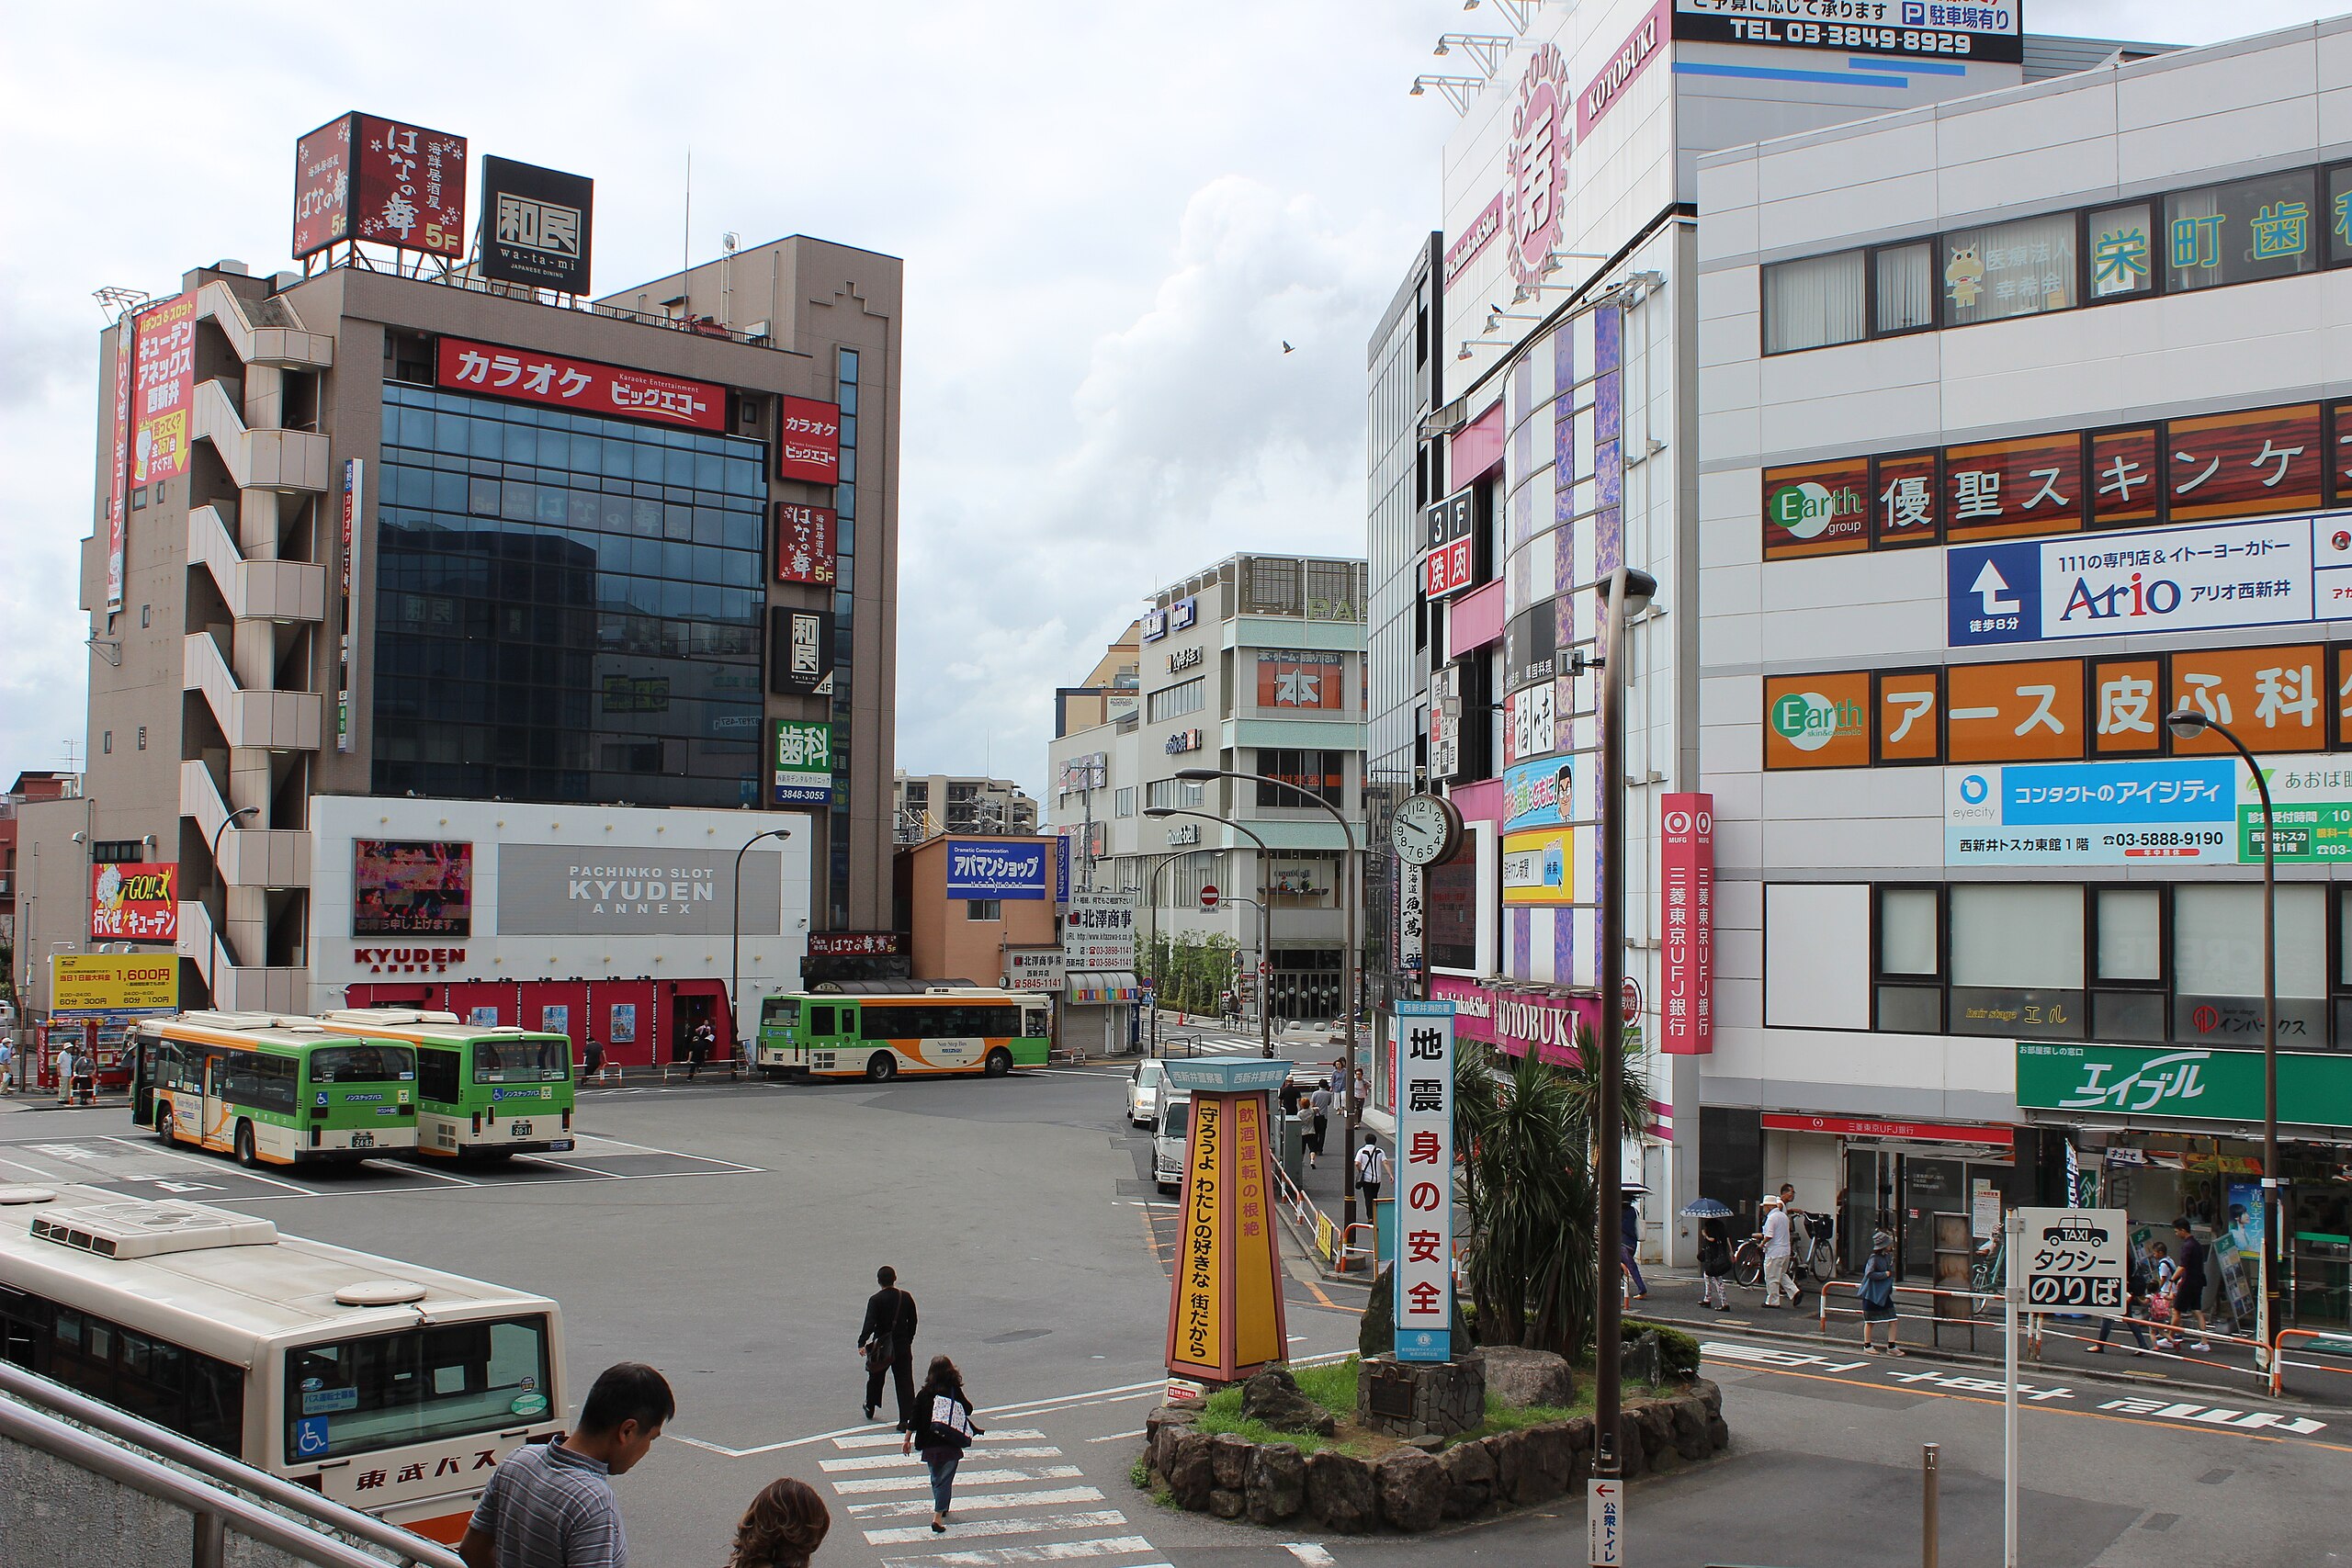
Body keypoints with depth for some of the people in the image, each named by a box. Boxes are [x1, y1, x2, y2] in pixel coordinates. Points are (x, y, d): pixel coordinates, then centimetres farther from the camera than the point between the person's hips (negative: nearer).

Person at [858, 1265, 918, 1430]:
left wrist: (862, 1343, -26)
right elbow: (913, 1322, 7)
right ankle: (907, 1418, -5)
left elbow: (870, 1324, -22)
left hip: (882, 1346, -2)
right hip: (903, 1345, 2)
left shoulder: (876, 1300, -11)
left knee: (875, 1377, 20)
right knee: (905, 1381, 2)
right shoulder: (906, 1297, 0)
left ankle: (870, 1409, 39)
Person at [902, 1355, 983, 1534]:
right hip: (950, 1445, -2)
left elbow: (914, 1419, 1)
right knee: (945, 1479, 1)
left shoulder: (925, 1393, -1)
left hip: (929, 1445, 2)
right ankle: (938, 1516, -11)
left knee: (936, 1478, 21)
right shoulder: (955, 1391, -7)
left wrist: (907, 1440, 8)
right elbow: (968, 1410, 2)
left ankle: (942, 1508, 38)